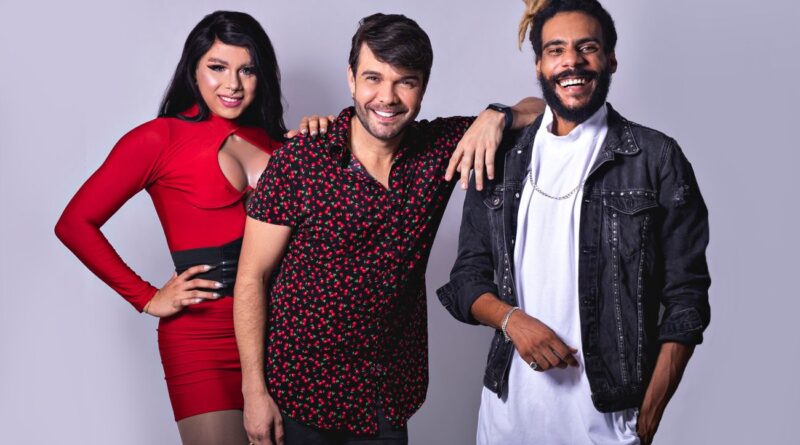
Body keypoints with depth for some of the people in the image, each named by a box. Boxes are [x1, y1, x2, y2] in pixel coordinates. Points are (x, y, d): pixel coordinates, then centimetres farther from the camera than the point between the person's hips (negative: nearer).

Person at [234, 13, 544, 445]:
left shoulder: (439, 146, -3)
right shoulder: (298, 160, -13)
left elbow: (540, 110, 5)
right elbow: (251, 279, -9)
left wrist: (497, 116, -17)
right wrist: (254, 389, -12)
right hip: (299, 396, -3)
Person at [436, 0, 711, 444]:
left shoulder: (656, 158, -3)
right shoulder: (502, 158, 6)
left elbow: (685, 297, -3)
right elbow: (467, 277, 9)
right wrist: (511, 318, -11)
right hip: (508, 402, 3)